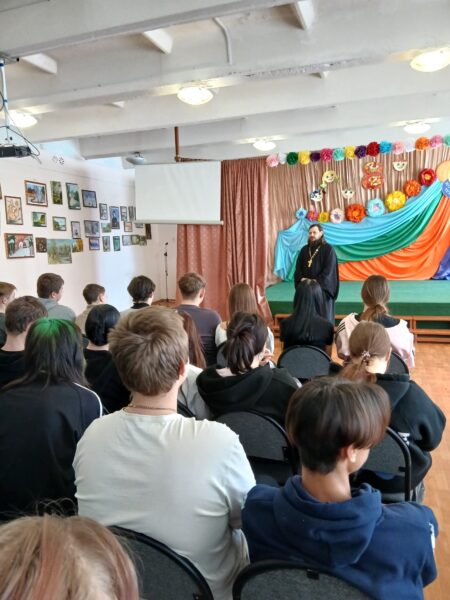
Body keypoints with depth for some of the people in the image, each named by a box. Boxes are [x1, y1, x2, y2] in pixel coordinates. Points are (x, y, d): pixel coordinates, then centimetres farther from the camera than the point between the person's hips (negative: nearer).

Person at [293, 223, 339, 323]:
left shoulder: (328, 249, -3)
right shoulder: (304, 249, 12)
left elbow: (329, 269, -11)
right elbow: (298, 267, 8)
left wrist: (317, 282, -20)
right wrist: (302, 279, -11)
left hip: (322, 288, -4)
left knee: (323, 316, -1)